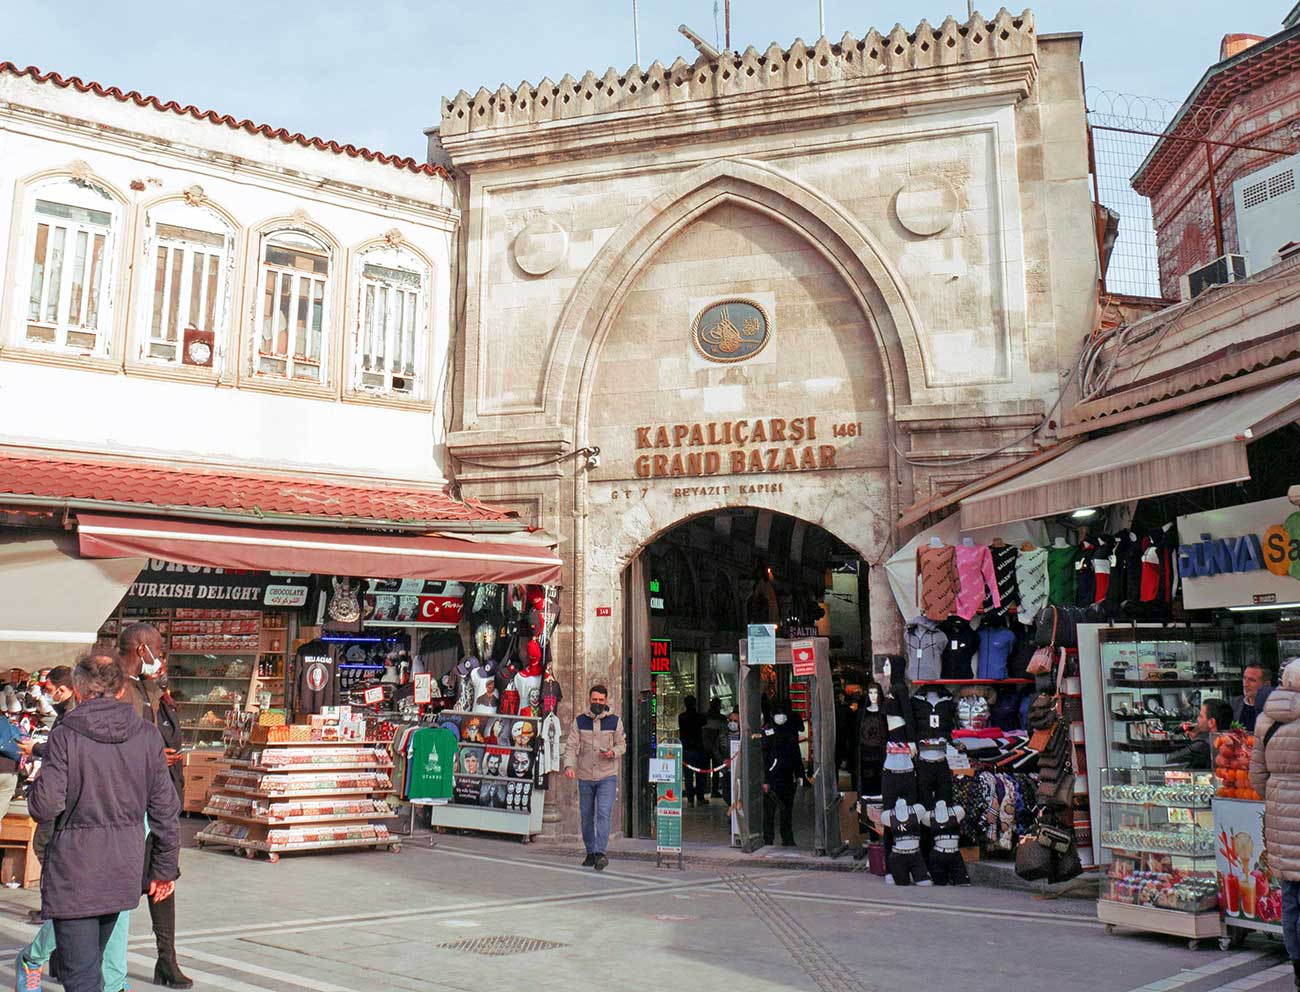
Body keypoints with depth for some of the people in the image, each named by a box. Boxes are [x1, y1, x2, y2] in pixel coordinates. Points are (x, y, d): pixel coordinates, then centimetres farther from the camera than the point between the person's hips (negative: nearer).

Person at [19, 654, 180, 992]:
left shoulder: (64, 736, -11)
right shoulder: (147, 735, 0)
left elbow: (44, 808, -14)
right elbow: (166, 809, 2)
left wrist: (34, 783, 9)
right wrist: (165, 868, 12)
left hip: (74, 867, -4)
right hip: (124, 870, 5)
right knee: (92, 958, 24)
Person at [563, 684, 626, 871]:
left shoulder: (615, 721, 2)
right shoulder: (579, 721, 4)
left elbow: (622, 744, 9)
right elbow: (571, 746, 0)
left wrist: (613, 753, -13)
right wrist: (569, 766, -17)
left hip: (607, 776, -2)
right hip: (585, 777, 2)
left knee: (604, 814, -16)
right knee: (586, 817, 9)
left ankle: (600, 852, -20)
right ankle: (590, 853, 22)